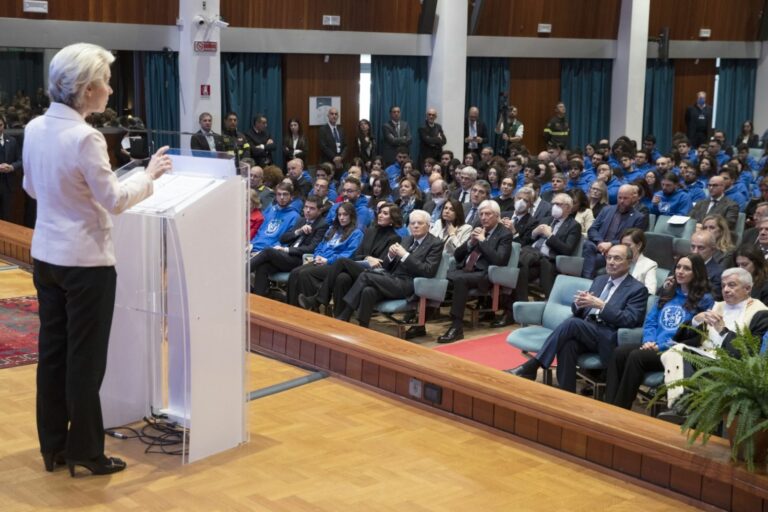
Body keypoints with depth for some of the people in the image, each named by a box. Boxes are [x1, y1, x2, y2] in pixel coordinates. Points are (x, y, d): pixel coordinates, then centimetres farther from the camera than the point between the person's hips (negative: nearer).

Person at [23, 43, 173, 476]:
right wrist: (148, 175, -2)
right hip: (85, 260, -8)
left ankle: (53, 446, 24)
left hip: (46, 255, 8)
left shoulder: (35, 129, 3)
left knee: (52, 351, 14)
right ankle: (85, 450, 14)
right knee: (85, 358, 3)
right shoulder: (85, 137, -22)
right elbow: (115, 200, -16)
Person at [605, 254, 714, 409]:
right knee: (619, 352, -24)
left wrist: (661, 346, -16)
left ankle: (620, 410, -28)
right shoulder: (668, 293, 21)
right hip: (652, 347, 6)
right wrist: (649, 341, -6)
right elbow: (650, 321, 16)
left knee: (636, 356, -32)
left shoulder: (704, 300, 1)